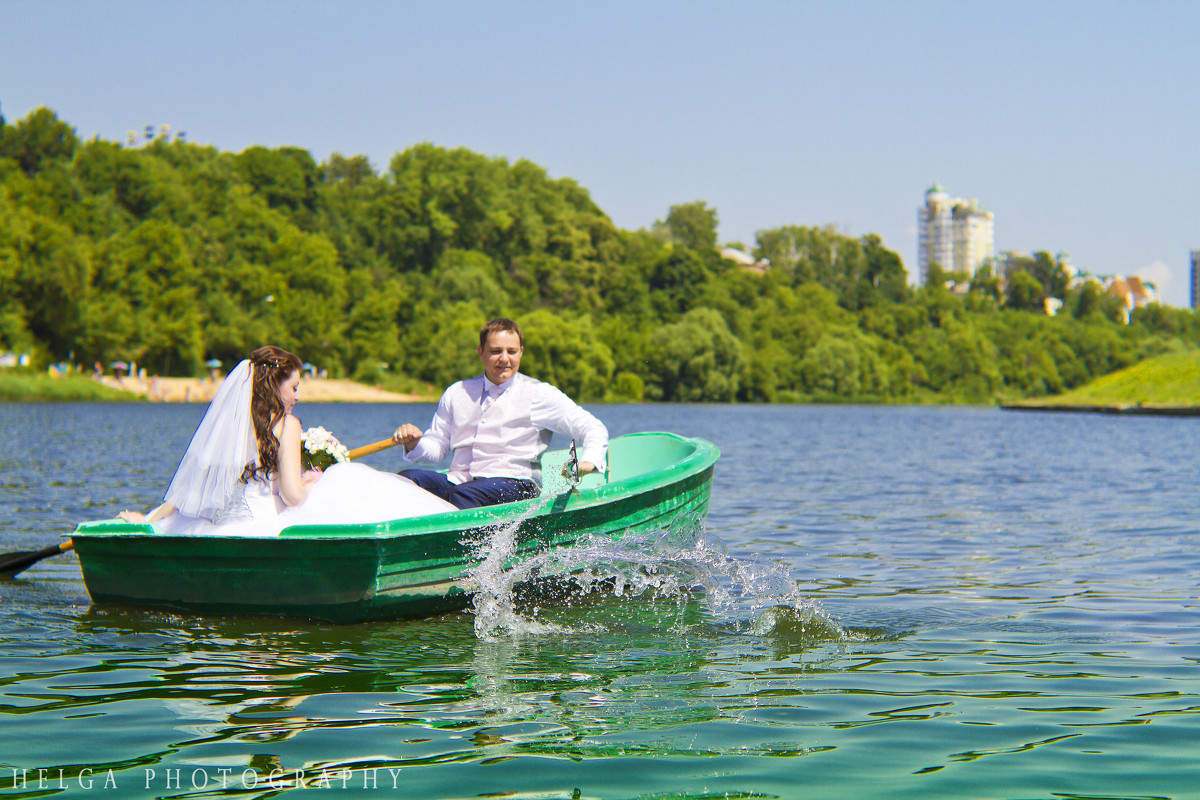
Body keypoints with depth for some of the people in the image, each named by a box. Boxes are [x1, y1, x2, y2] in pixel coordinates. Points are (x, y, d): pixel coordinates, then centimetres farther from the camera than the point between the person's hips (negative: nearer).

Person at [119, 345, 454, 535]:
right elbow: (293, 495, -13)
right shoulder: (285, 425, -6)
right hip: (269, 529, -6)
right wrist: (313, 480, 7)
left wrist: (151, 519, 21)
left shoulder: (225, 424, 10)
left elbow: (189, 486, 12)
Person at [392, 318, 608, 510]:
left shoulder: (538, 394, 6)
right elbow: (436, 446, 21)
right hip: (458, 479, 5)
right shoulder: (457, 393, 18)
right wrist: (415, 443, -3)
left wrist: (588, 462, -18)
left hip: (513, 483, -4)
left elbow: (594, 429, 3)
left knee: (461, 495, -36)